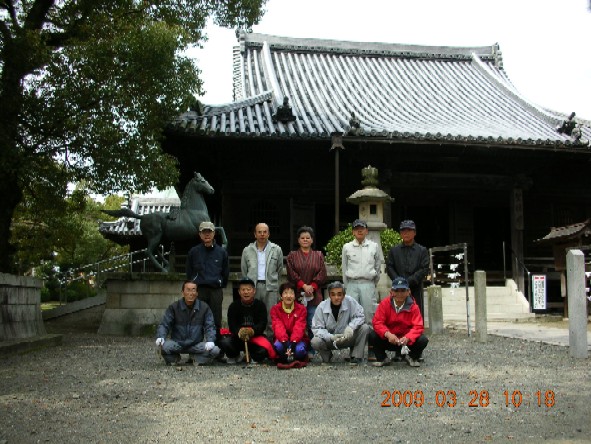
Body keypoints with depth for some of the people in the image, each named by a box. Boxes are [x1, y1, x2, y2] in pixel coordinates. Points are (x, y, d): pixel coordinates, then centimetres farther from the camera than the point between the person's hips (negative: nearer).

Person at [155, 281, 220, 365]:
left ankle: (195, 358, 6)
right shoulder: (174, 307, 2)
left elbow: (210, 327, 0)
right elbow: (164, 325, -1)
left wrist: (210, 341, -20)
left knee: (215, 350, -25)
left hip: (196, 345, 1)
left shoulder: (204, 308, 3)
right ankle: (174, 358, 3)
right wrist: (160, 337, -22)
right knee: (164, 347, -33)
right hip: (177, 344, -1)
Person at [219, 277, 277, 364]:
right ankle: (233, 356, 8)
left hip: (255, 336, -1)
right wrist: (239, 332, -34)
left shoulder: (260, 305, -1)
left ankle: (254, 357, 10)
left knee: (262, 350, -32)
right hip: (238, 337, 1)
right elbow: (232, 325, -10)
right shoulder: (233, 306, 1)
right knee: (224, 342, -30)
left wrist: (252, 331, -34)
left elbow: (262, 324, -11)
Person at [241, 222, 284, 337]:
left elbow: (279, 269, 14)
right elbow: (244, 270, 16)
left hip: (270, 287, -1)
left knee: (271, 318, -2)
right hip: (252, 286, 1)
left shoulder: (276, 250, 8)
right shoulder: (247, 251, 11)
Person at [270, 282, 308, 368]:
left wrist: (293, 342, -33)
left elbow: (299, 328, -16)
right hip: (282, 340, 0)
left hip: (297, 340, 0)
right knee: (278, 345, -35)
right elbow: (278, 327, -16)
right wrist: (284, 342, -33)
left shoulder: (301, 309, -4)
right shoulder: (275, 309, -2)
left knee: (299, 349, -34)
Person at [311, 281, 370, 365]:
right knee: (315, 342, -30)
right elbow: (317, 328, -14)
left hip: (348, 338, 0)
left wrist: (351, 327, -34)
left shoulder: (350, 301, -15)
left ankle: (356, 356, -7)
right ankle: (327, 356, 5)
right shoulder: (322, 307, -15)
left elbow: (360, 316, -13)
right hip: (330, 340, 0)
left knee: (365, 328, -22)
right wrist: (331, 337, -32)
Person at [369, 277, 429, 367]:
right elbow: (377, 322, -16)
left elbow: (418, 326, -18)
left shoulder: (413, 306, -10)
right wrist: (388, 334, -35)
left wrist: (407, 338, -38)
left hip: (406, 340, 0)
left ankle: (412, 357, 8)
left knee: (423, 340, -27)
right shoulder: (384, 304, -10)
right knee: (372, 336, -26)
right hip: (388, 339, 0)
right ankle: (382, 358, 3)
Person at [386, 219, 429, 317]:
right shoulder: (394, 250, 12)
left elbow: (425, 269, -3)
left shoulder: (422, 250, 7)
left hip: (416, 289, -1)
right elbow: (389, 267, 5)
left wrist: (409, 281, -12)